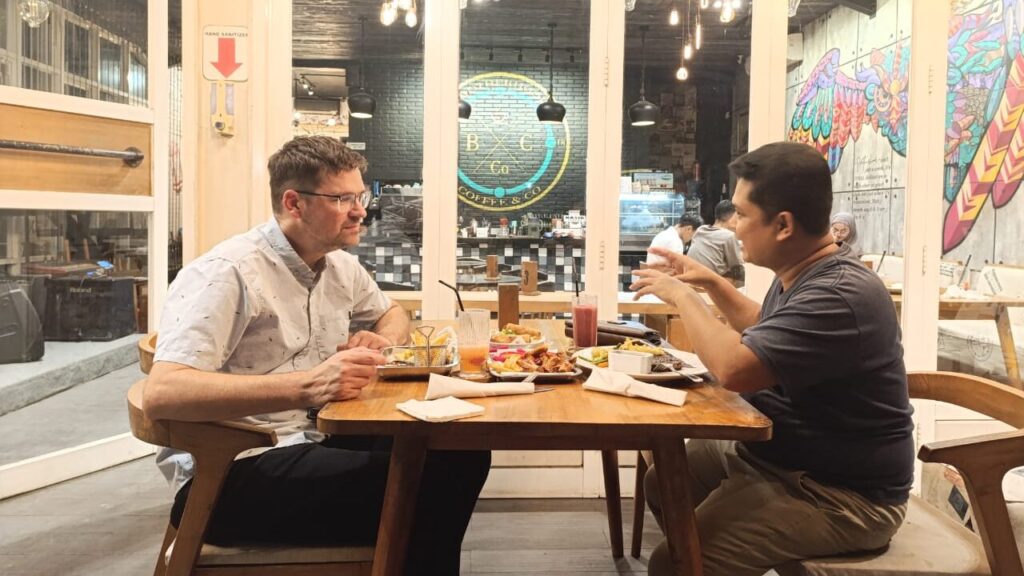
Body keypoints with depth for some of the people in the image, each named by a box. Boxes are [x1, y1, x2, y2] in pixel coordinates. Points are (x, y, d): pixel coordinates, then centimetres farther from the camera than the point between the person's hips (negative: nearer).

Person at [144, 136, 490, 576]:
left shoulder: (341, 266, 8)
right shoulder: (226, 274, -17)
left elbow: (393, 316, 28)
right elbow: (161, 395, -28)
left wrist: (381, 342, 2)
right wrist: (305, 386, -38)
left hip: (317, 443, 8)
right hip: (234, 473, -8)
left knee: (462, 455, -8)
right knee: (413, 487, -26)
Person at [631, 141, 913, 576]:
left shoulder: (840, 296, -27)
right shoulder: (800, 276, 6)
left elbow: (734, 368, -33)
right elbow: (765, 333, 26)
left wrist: (683, 296, -17)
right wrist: (712, 284, 13)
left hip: (838, 494, -10)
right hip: (775, 454, 10)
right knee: (663, 484, 17)